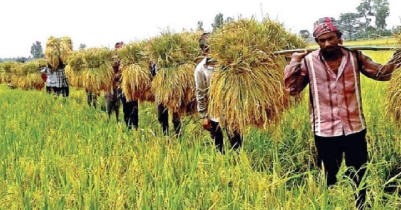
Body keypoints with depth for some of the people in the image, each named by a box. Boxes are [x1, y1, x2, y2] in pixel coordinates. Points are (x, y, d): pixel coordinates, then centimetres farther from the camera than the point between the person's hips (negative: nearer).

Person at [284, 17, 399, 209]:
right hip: (325, 132, -1)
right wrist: (294, 62, -12)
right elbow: (292, 88, -4)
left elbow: (381, 74, 4)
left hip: (354, 129, 1)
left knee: (359, 178, 16)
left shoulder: (354, 56, -2)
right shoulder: (309, 61, -6)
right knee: (328, 179, 16)